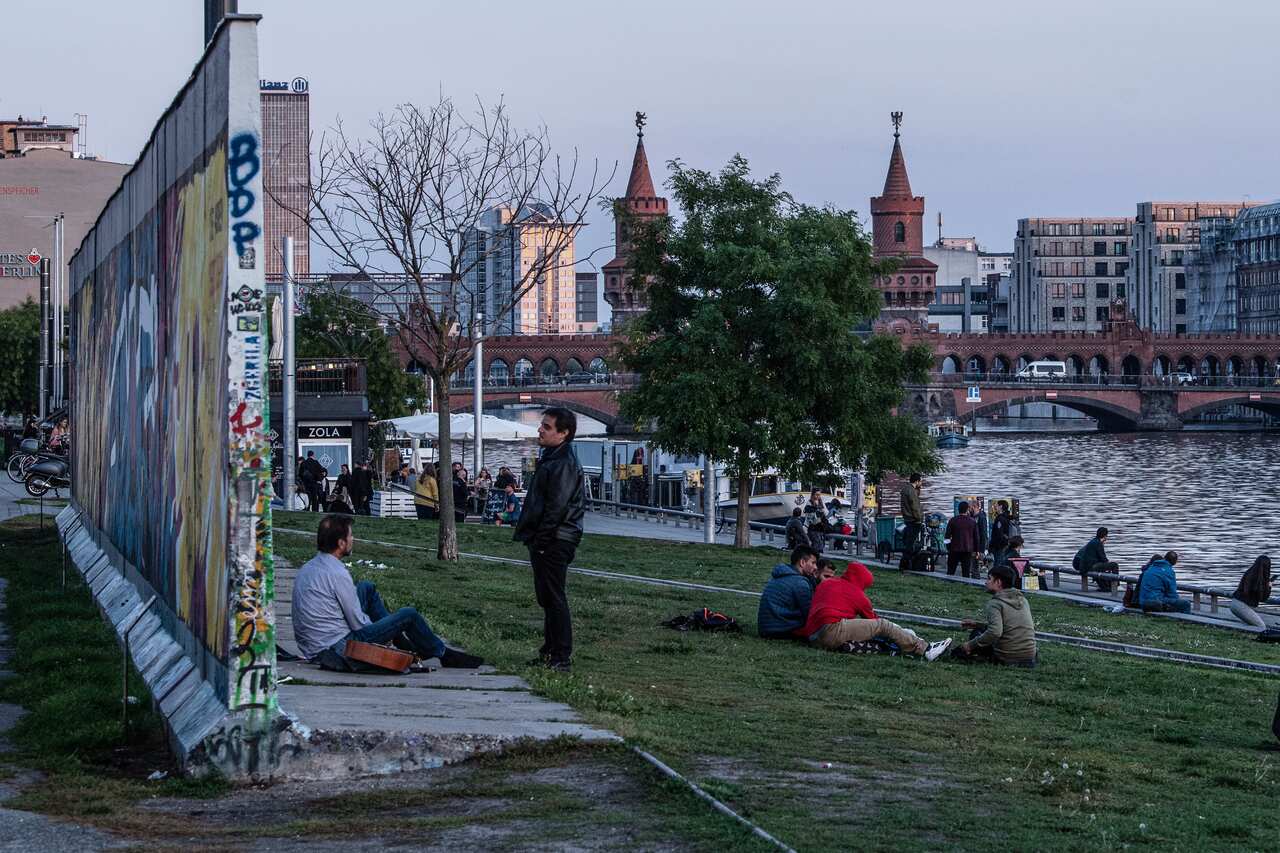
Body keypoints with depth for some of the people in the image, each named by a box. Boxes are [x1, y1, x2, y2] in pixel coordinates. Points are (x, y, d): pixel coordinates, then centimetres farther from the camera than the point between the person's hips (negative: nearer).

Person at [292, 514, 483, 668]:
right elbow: (358, 623, -16)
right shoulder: (336, 573, -21)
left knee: (367, 587, 23)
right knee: (409, 615, 1)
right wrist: (378, 632, 5)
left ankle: (402, 642, 31)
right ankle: (444, 655, 24)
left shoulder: (307, 568, 6)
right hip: (338, 647, -9)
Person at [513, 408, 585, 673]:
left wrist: (542, 540, -19)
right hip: (545, 541, 11)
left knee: (554, 598, -8)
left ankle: (561, 658, -6)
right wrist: (533, 537, 19)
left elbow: (557, 507, -21)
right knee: (547, 598, 15)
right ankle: (550, 652, 23)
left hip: (555, 542, -11)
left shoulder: (564, 463, -16)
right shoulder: (551, 458, 18)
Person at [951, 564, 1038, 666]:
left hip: (1007, 659, -7)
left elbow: (995, 632, -28)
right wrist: (977, 624, 25)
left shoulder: (995, 604, -12)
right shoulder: (1023, 599, 11)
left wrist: (971, 645, -17)